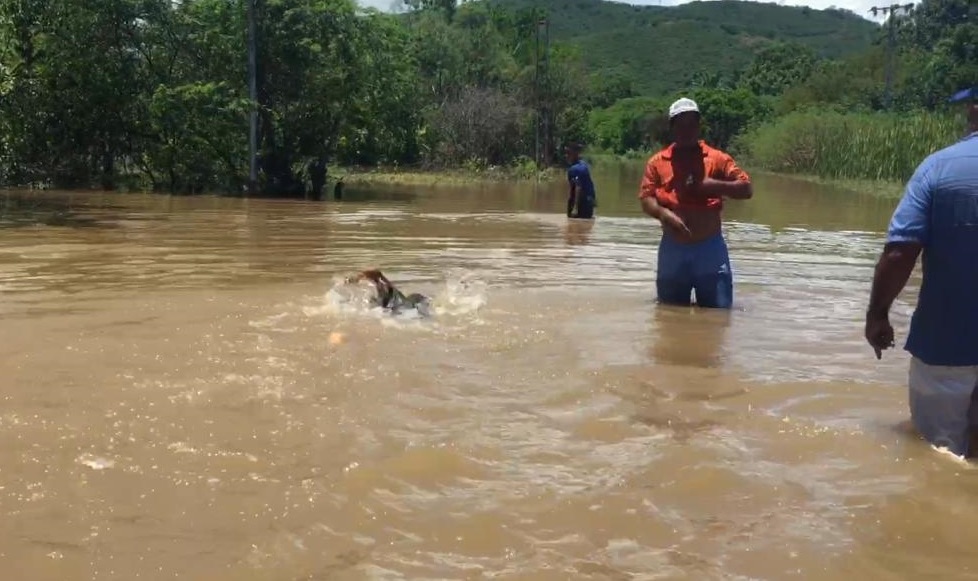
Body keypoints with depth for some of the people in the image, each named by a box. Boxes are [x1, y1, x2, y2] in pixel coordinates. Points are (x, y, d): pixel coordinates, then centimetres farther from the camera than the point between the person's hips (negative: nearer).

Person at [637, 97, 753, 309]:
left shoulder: (717, 158, 4)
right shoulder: (657, 162, 6)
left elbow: (746, 189, 0)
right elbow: (646, 198, 0)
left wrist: (714, 185, -16)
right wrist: (664, 214, -20)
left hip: (710, 247, -1)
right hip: (673, 248, 1)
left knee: (718, 309, 1)